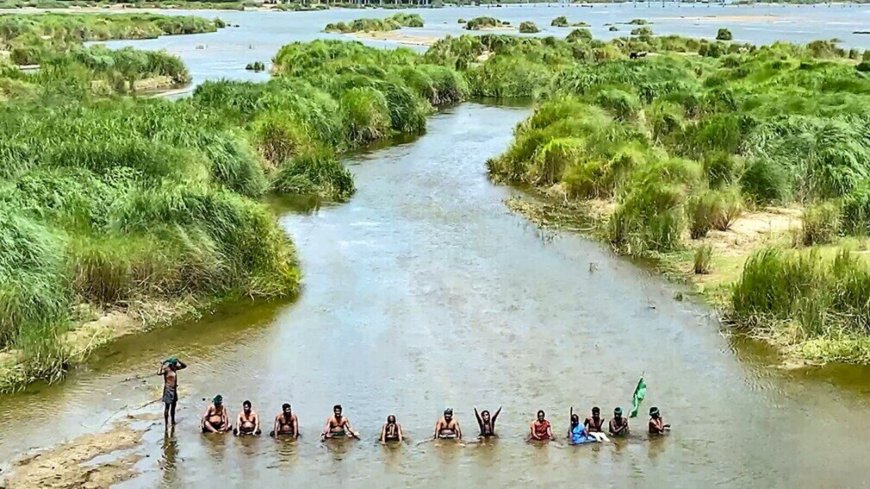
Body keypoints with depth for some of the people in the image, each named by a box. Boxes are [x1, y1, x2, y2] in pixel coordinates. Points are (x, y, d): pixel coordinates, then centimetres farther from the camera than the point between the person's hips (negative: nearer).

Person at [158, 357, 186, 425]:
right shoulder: (166, 370, -18)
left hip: (174, 390, 7)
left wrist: (179, 361, -5)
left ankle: (173, 421, 31)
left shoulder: (175, 368, 2)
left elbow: (184, 366, 9)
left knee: (173, 407, 18)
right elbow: (159, 373, -36)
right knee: (167, 407, 0)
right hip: (168, 390, -7)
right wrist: (161, 367, -43)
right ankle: (166, 422, 6)